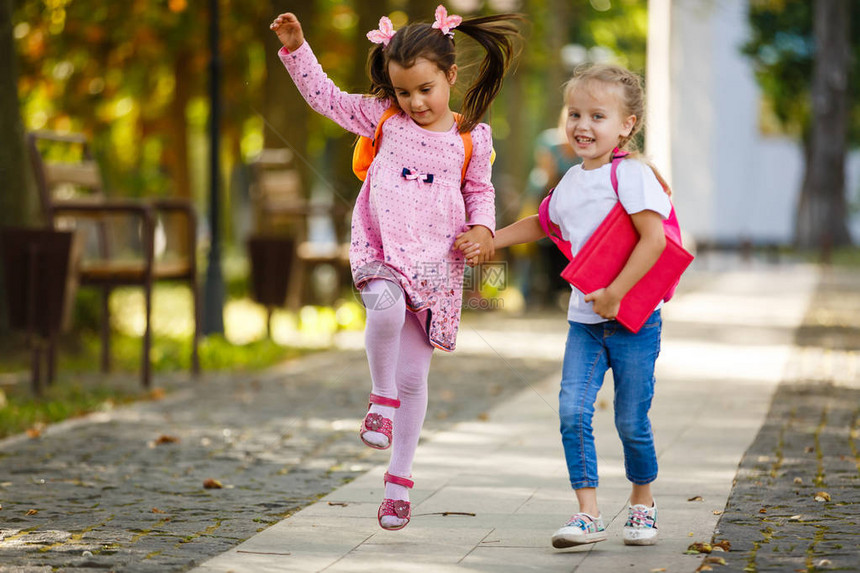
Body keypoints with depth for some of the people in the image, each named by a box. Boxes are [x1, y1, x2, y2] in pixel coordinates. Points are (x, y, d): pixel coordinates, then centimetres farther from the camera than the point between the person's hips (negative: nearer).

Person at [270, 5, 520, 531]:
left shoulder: (472, 138, 4)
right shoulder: (383, 117, 5)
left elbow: (480, 191, 17)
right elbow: (326, 96, 10)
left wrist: (482, 227, -2)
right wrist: (297, 50, -1)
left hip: (436, 263, 1)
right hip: (381, 250, 0)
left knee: (413, 375, 5)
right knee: (387, 309, -36)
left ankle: (400, 478, 19)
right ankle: (381, 398, -9)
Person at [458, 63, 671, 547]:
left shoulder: (631, 174, -12)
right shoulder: (572, 180, 11)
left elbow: (654, 238, -21)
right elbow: (544, 222, 31)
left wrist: (616, 293, -23)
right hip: (584, 320, 6)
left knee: (632, 422, 2)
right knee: (573, 411, -8)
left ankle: (643, 503, 27)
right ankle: (589, 515, -4)